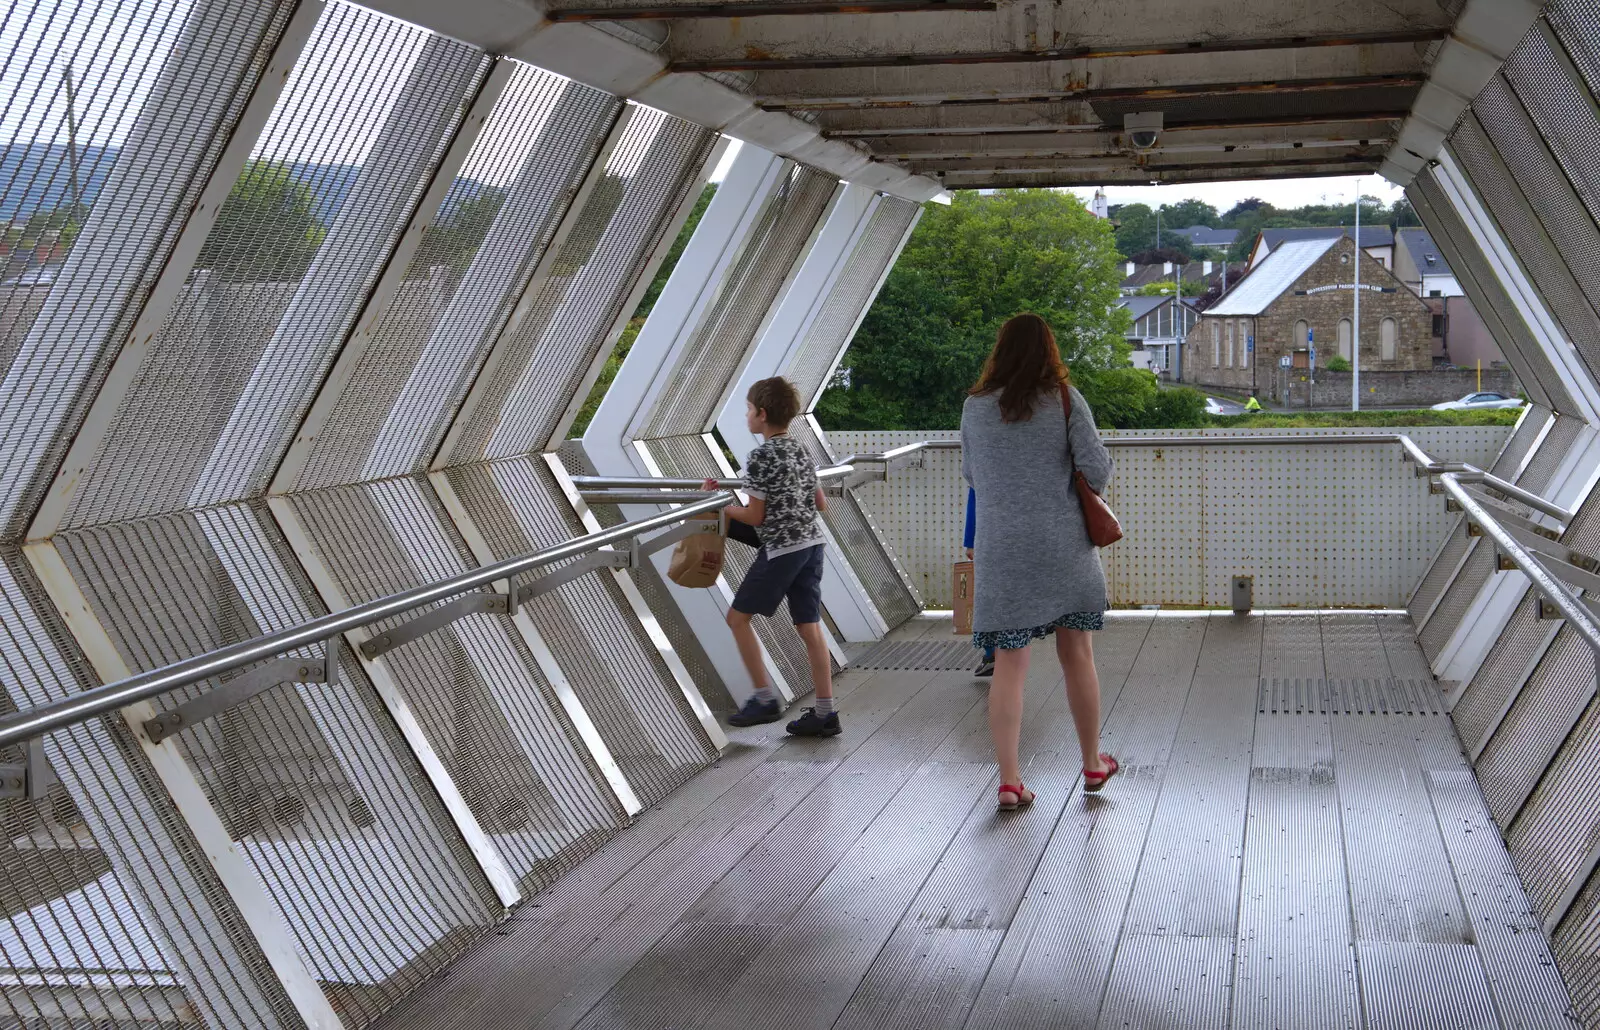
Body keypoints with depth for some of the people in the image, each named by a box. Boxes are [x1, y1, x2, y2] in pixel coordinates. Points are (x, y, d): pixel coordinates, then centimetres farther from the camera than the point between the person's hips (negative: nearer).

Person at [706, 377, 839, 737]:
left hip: (781, 549, -8)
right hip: (812, 545, 8)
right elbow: (821, 504, 17)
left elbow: (755, 517, -10)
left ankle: (765, 700, 5)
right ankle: (825, 714, 5)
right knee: (809, 627, 7)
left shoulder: (759, 459, -12)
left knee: (738, 617, 6)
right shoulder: (801, 452, 12)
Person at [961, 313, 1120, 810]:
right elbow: (1098, 471, -9)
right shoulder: (1065, 401, -4)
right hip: (1064, 546, -1)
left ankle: (1009, 778, -5)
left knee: (1009, 664, 2)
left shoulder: (975, 407, 2)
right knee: (1077, 657, 13)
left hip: (1001, 550, 1)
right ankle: (1093, 764, 26)